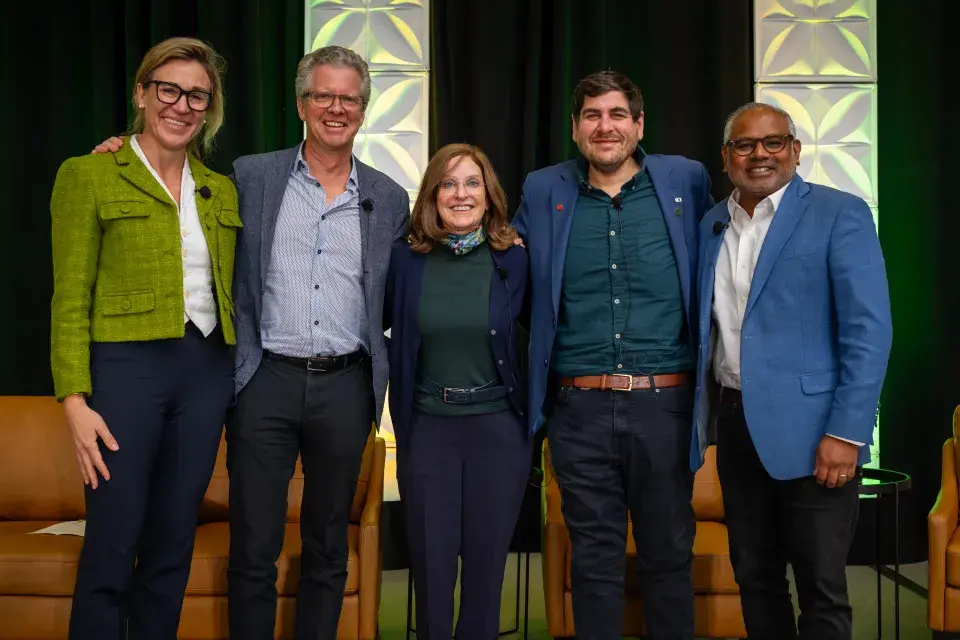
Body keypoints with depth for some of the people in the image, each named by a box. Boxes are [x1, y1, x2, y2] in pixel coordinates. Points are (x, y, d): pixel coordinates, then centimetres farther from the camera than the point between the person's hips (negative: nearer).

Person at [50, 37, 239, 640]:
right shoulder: (89, 175, 0)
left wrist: (237, 380, 6)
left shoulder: (222, 191, 13)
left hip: (208, 372, 5)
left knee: (172, 548, 11)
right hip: (126, 366, -4)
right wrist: (75, 400, -12)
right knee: (112, 550, -2)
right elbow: (71, 298, -4)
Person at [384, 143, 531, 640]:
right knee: (431, 562, 6)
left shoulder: (513, 259, -3)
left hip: (498, 426, 0)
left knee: (487, 559, 9)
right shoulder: (405, 258, -3)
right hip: (427, 426, 0)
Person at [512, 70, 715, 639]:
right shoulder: (543, 192, 7)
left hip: (665, 404, 0)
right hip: (579, 409, 1)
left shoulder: (686, 182, 4)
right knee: (595, 558, 9)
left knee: (669, 554, 11)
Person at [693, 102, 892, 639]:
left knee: (822, 591, 2)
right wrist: (703, 414, 6)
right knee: (754, 580, 14)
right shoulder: (711, 226, 12)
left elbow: (869, 330, -12)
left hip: (810, 430, -5)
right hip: (737, 426, 5)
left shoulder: (840, 214, -5)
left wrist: (846, 432, -18)